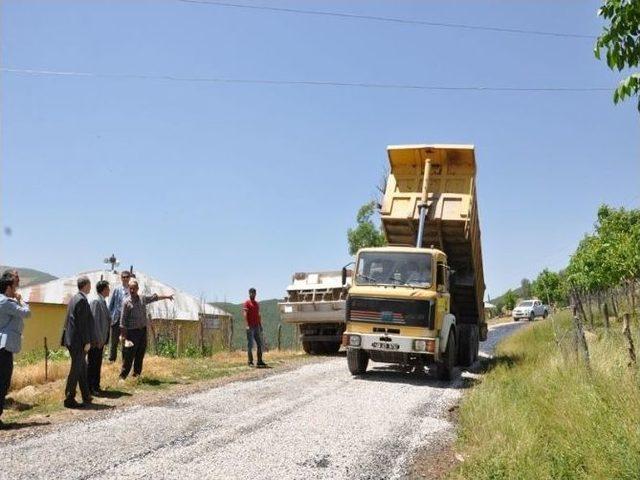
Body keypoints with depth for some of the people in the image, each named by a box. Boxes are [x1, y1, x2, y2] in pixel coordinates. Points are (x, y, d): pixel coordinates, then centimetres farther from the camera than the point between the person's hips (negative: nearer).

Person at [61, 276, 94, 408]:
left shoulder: (74, 298, 12)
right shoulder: (82, 300, -17)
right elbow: (83, 323, -20)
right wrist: (87, 342, -16)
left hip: (72, 340, 10)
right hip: (79, 341, -10)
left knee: (82, 368, 16)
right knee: (76, 369, -2)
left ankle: (86, 397, 25)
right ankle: (69, 399, 4)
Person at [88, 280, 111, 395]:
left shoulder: (103, 302, 13)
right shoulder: (96, 302, -15)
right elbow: (95, 321, -19)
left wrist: (104, 339, 15)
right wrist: (99, 339, -19)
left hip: (101, 339, 9)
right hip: (96, 340, -9)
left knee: (98, 364, 14)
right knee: (92, 364, -2)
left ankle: (96, 386, 22)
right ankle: (90, 388, 5)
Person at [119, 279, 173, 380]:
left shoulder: (143, 298, 6)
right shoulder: (126, 302, -10)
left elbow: (155, 297, 25)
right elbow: (123, 321, -11)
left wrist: (167, 296, 37)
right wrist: (124, 337, -14)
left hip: (143, 330, 6)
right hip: (132, 331, -6)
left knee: (140, 355, 11)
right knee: (129, 356, -5)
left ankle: (137, 375, 23)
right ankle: (122, 376, 2)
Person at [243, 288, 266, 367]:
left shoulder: (257, 304, 18)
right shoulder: (246, 303, -4)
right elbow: (245, 314, -14)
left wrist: (260, 325, 16)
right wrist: (247, 325, -24)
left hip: (257, 327, 7)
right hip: (250, 327, -7)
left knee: (259, 344, 7)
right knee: (250, 345, -3)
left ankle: (259, 361, 13)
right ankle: (250, 362, 1)